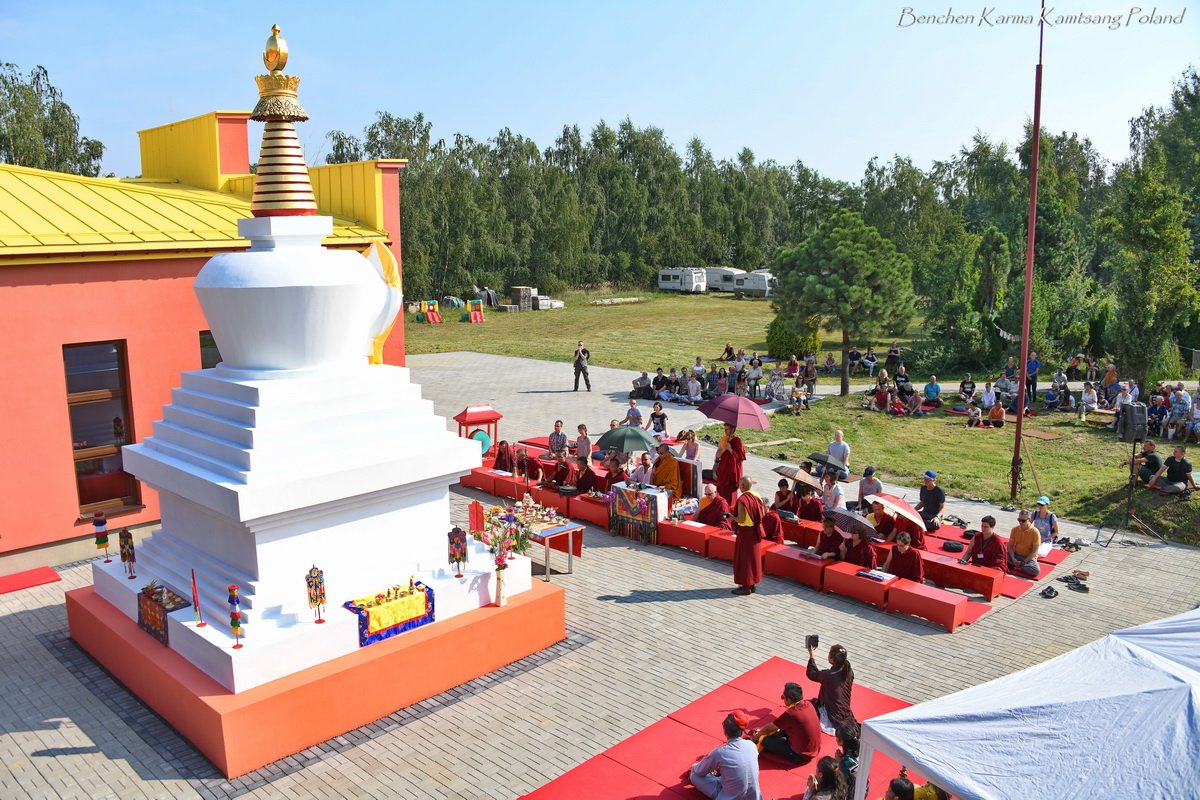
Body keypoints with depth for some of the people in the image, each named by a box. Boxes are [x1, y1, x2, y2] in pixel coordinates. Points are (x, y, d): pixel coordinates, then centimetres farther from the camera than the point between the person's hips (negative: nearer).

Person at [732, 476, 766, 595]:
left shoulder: (742, 500, -22)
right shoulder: (757, 496, 1)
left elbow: (741, 519, -23)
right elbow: (762, 513, 9)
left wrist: (731, 517, -7)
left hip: (745, 532, -7)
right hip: (755, 531, 8)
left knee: (744, 558, 3)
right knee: (753, 556, 17)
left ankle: (746, 587, 9)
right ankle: (752, 583, 27)